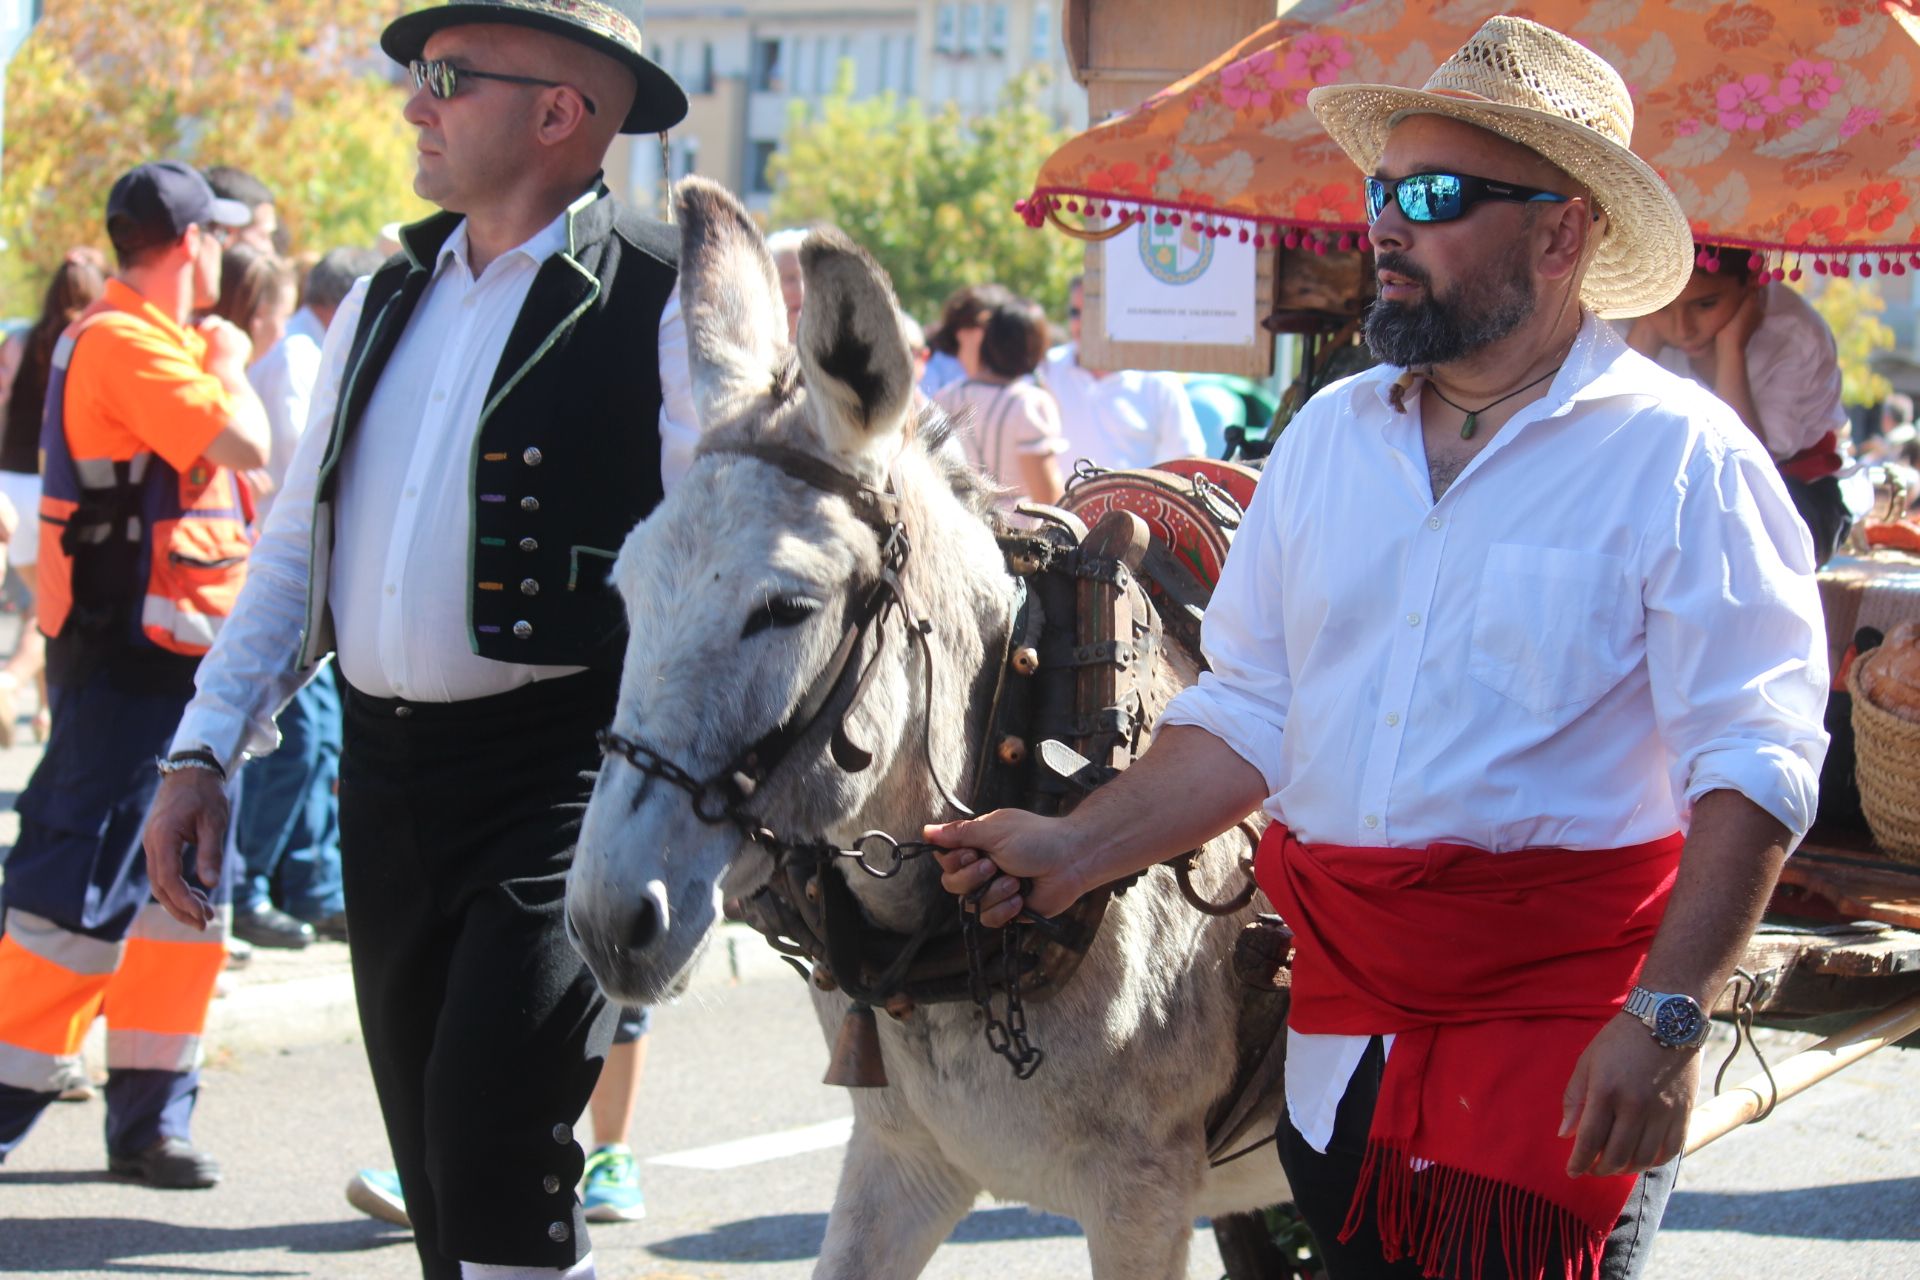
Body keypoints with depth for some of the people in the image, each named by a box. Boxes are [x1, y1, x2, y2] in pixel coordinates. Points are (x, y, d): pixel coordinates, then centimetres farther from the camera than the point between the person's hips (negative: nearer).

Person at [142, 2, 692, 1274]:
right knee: (433, 1164, 12)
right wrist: (208, 748, 11)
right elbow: (295, 551, 19)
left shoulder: (661, 304, -8)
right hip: (387, 773, 7)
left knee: (492, 1135, -16)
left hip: (564, 773, -7)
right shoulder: (387, 305, 14)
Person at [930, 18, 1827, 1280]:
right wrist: (1078, 849, 1)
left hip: (1562, 1010, -5)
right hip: (1344, 999, 6)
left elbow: (1753, 767, -15)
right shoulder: (1329, 433, 10)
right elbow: (1250, 714, 14)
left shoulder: (1681, 457, -8)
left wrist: (1667, 1019, -25)